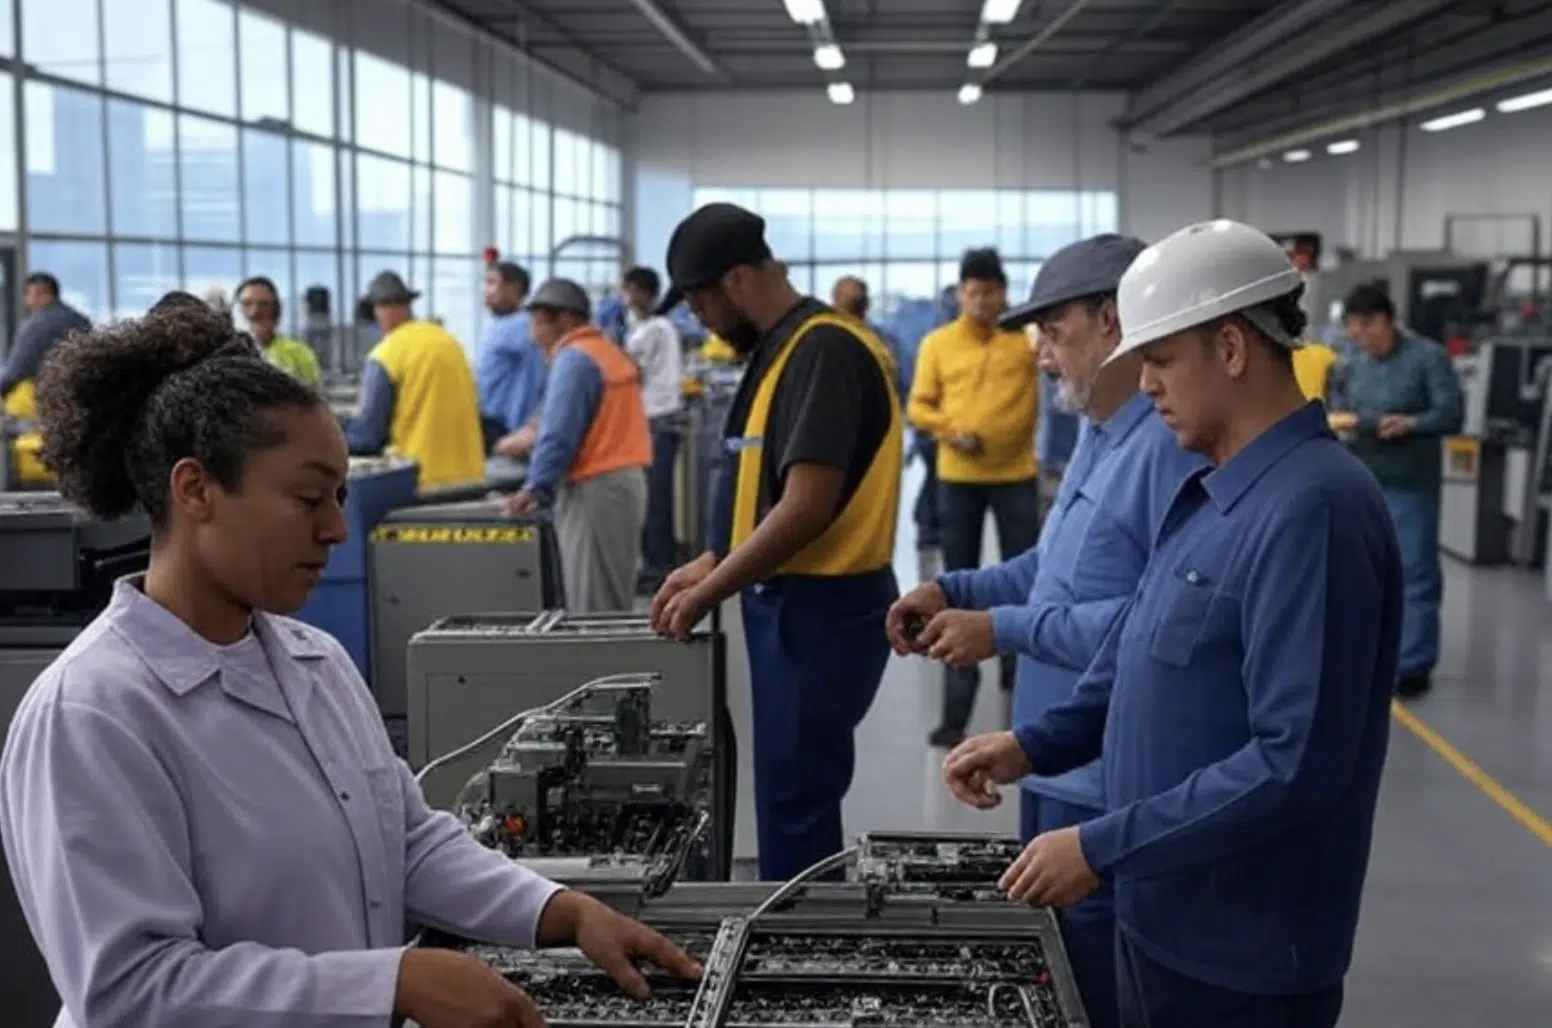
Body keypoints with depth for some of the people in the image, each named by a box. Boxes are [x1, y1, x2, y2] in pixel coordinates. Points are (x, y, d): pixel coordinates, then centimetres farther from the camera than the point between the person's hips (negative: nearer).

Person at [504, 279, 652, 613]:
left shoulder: (573, 360, -11)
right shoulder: (611, 352, 17)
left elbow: (559, 434, -18)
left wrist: (536, 488, -15)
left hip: (593, 489, -10)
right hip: (626, 479, 10)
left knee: (592, 606, -6)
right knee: (615, 602, 12)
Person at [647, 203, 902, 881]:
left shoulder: (822, 351, -18)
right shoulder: (786, 349, 12)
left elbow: (808, 506, -24)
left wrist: (710, 592, -15)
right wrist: (713, 563, 14)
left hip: (819, 610, -10)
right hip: (796, 603, 10)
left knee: (795, 802, -1)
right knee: (793, 794, 17)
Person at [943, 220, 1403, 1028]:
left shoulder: (1309, 509, -25)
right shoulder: (1215, 490, 7)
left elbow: (1298, 763, -29)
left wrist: (1104, 847, -24)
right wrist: (1035, 745, 5)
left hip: (1240, 953, -9)